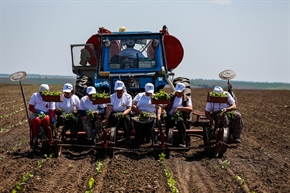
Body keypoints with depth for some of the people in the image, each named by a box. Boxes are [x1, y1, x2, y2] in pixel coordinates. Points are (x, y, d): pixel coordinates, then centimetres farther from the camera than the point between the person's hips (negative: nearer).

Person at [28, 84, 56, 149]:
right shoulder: (35, 96, 4)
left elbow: (52, 110, 2)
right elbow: (30, 107, 3)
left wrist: (53, 118, -18)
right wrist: (37, 111, -16)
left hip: (46, 114, 1)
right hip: (35, 114, 0)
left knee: (46, 120, -37)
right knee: (37, 120, -37)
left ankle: (49, 141, -30)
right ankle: (35, 140, -27)